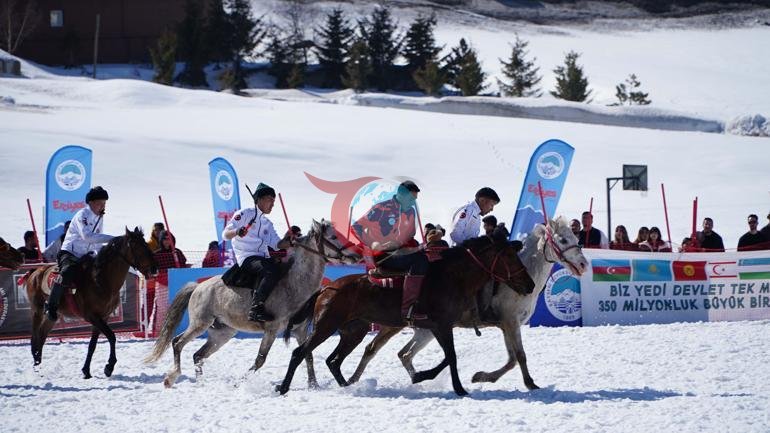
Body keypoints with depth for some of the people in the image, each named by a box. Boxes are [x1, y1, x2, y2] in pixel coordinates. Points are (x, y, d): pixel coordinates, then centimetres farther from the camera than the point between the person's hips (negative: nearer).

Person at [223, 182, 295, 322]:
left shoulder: (268, 224, 26)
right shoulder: (245, 214, 4)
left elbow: (277, 245, 17)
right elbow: (225, 234, -3)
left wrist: (288, 241, -4)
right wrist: (237, 232, -25)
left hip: (263, 257, 8)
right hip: (247, 257, -8)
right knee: (272, 271, -34)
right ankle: (256, 309, -40)